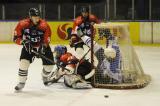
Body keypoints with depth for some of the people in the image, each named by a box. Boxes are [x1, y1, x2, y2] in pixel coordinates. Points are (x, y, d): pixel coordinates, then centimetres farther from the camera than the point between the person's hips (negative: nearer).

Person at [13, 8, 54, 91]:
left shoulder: (44, 26, -19)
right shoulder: (23, 24, -19)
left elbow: (46, 40, -16)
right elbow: (16, 38, -13)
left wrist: (43, 46, -35)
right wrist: (23, 42, -30)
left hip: (42, 47, 1)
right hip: (28, 47, -1)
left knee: (49, 65, 0)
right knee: (24, 63, -20)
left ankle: (44, 76, 37)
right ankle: (21, 83, 0)